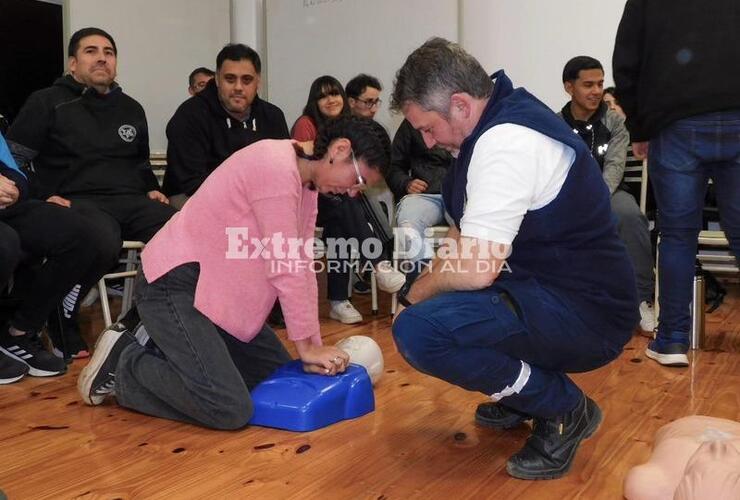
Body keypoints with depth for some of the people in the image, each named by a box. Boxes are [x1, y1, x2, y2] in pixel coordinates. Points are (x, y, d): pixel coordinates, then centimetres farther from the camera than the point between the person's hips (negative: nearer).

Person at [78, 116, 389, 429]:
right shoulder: (276, 166, -22)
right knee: (230, 410, -18)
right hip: (175, 284, -10)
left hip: (219, 289, 10)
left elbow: (302, 267, 5)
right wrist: (307, 346, -13)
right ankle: (123, 365, 2)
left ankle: (171, 351, 17)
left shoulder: (307, 183, 9)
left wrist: (314, 347, 0)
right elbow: (284, 268, -21)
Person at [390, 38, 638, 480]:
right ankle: (524, 396, 18)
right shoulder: (505, 116, 9)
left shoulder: (506, 143, -23)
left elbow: (475, 270, -28)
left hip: (584, 316, -10)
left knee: (417, 331, -29)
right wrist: (422, 285, 4)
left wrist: (417, 294, -8)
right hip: (550, 288, 10)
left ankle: (563, 407, -7)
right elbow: (468, 235, 17)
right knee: (430, 296, 22)